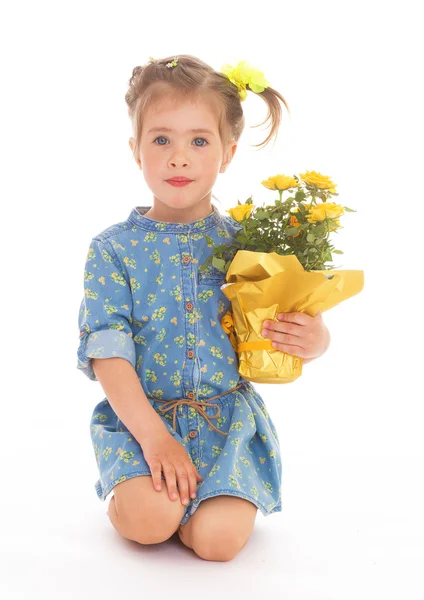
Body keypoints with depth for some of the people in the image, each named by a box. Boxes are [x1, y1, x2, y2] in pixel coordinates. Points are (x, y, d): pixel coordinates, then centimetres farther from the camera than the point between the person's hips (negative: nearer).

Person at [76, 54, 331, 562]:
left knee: (218, 536, -20)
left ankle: (177, 490, 12)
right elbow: (108, 355, -9)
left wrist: (313, 341, -17)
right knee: (149, 519, -26)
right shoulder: (113, 249, -3)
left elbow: (273, 347, 8)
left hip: (227, 416, 1)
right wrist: (153, 436, -19)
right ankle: (125, 495, 10)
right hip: (139, 415, -1)